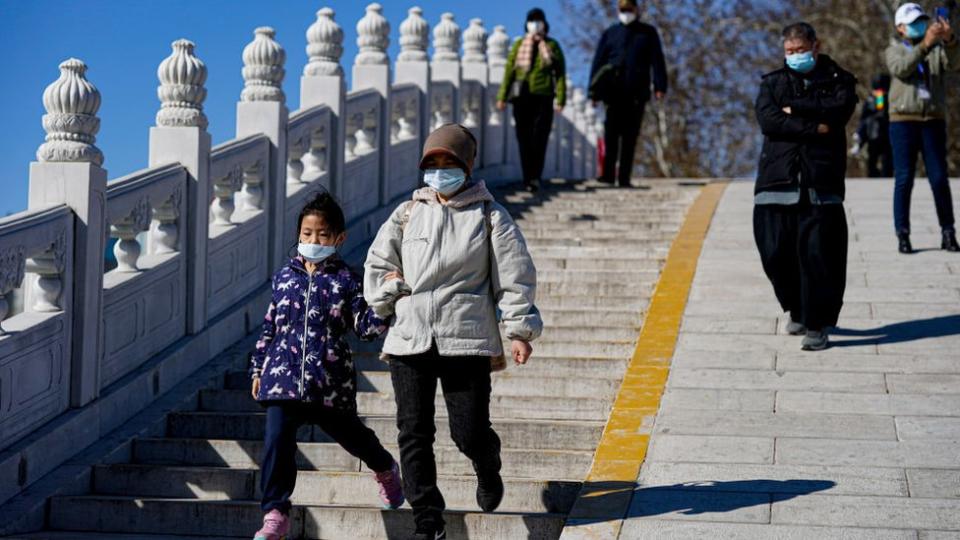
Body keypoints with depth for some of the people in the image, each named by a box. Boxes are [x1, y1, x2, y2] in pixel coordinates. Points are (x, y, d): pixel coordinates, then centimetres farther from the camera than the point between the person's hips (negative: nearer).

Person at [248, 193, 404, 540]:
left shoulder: (345, 281, 0)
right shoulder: (285, 277, 9)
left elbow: (365, 327, -3)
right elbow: (269, 327, 16)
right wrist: (258, 369, 16)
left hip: (330, 381, -2)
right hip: (283, 377, 2)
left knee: (349, 433, 15)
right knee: (276, 442, -10)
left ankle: (385, 469, 47)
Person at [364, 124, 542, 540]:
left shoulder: (489, 216, 5)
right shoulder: (407, 214, 13)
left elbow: (515, 273, 2)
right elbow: (377, 264, 18)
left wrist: (519, 330, -3)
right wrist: (388, 300, 3)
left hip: (467, 339, -3)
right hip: (409, 339, 3)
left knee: (469, 432, -4)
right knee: (414, 433, -1)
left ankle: (488, 469, 32)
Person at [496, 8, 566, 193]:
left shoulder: (552, 46, 8)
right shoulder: (519, 45, 11)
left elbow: (560, 74, 4)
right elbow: (509, 71, 8)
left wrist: (560, 99, -6)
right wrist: (502, 96, 1)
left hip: (543, 97, -2)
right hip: (521, 97, 2)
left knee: (539, 138, -12)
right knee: (524, 139, 1)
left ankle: (535, 177, -17)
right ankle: (528, 178, 6)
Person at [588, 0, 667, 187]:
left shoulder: (648, 33, 13)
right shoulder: (610, 33, 15)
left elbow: (657, 61, 7)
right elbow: (598, 62, 12)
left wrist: (660, 87, -5)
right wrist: (594, 90, 3)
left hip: (637, 92, 0)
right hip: (614, 91, 0)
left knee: (630, 136, 0)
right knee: (611, 132, -13)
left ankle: (624, 177, 1)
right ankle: (608, 173, -17)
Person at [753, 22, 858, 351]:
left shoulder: (838, 80, 12)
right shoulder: (773, 83, 15)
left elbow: (839, 109, -10)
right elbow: (767, 120, -4)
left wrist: (794, 108, -6)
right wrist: (813, 129, -9)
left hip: (821, 180, -2)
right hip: (777, 179, 2)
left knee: (817, 253, -9)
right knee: (775, 252, 0)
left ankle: (817, 325, -3)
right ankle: (798, 310, 24)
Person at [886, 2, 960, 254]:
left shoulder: (938, 49, 12)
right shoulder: (894, 50, 8)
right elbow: (901, 68, -15)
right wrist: (925, 44, -26)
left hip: (933, 120, 1)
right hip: (903, 120, -1)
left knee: (939, 178, -1)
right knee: (904, 179, -2)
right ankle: (903, 235, 1)